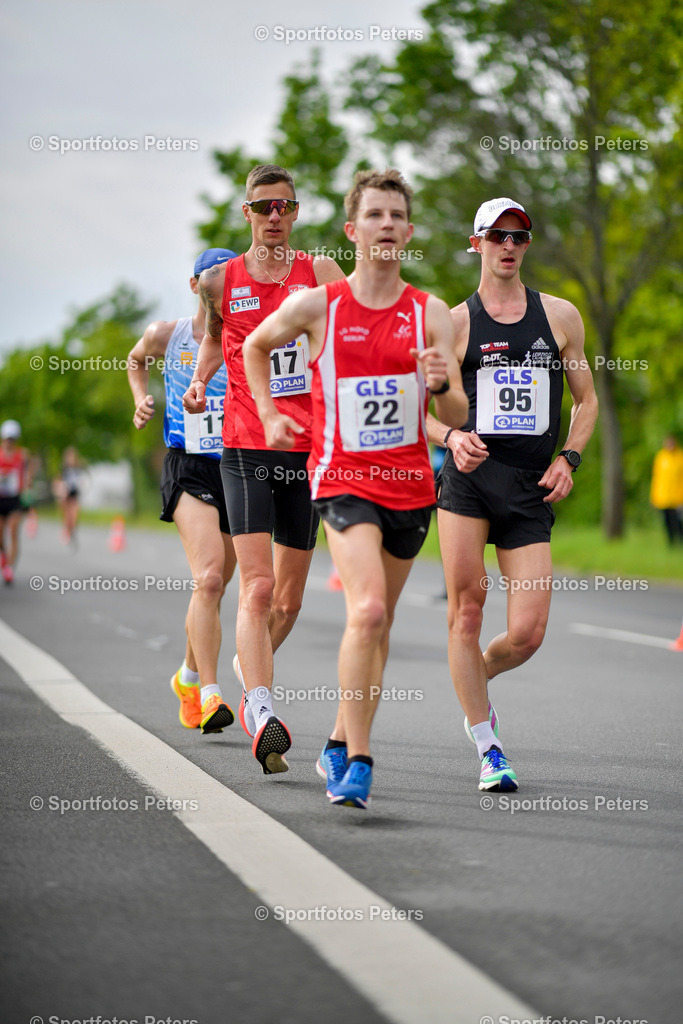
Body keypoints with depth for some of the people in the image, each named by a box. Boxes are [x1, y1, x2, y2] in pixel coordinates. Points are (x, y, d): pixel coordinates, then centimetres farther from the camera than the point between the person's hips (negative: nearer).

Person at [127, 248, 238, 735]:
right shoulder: (167, 335, 2)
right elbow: (137, 359, 24)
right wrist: (141, 399, 9)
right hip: (188, 469, -2)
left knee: (213, 587, 12)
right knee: (209, 576, -22)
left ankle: (190, 677, 36)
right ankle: (210, 695, -24)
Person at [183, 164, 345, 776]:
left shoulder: (319, 273, 3)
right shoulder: (221, 281, 5)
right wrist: (199, 381, 8)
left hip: (308, 449, 2)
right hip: (245, 448, -2)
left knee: (289, 594, 12)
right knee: (257, 585, -17)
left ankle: (250, 665, 39)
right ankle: (260, 709, -25)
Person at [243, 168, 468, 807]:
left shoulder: (431, 314, 2)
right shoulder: (315, 306, -2)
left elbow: (457, 418, 0)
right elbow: (254, 346, 19)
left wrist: (441, 384, -21)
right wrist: (269, 415, 11)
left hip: (410, 485, 4)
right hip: (343, 481, -3)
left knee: (378, 623, 12)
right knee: (368, 610, -22)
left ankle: (340, 746, 29)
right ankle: (358, 761, -17)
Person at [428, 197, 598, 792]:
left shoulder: (560, 316, 12)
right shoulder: (454, 322, 5)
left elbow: (587, 401, 19)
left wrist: (568, 458, 3)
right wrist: (451, 437, -14)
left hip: (533, 493, 2)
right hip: (469, 479, -2)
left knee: (528, 633, -5)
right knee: (467, 608, -9)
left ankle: (477, 678, 30)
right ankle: (488, 749, 2)